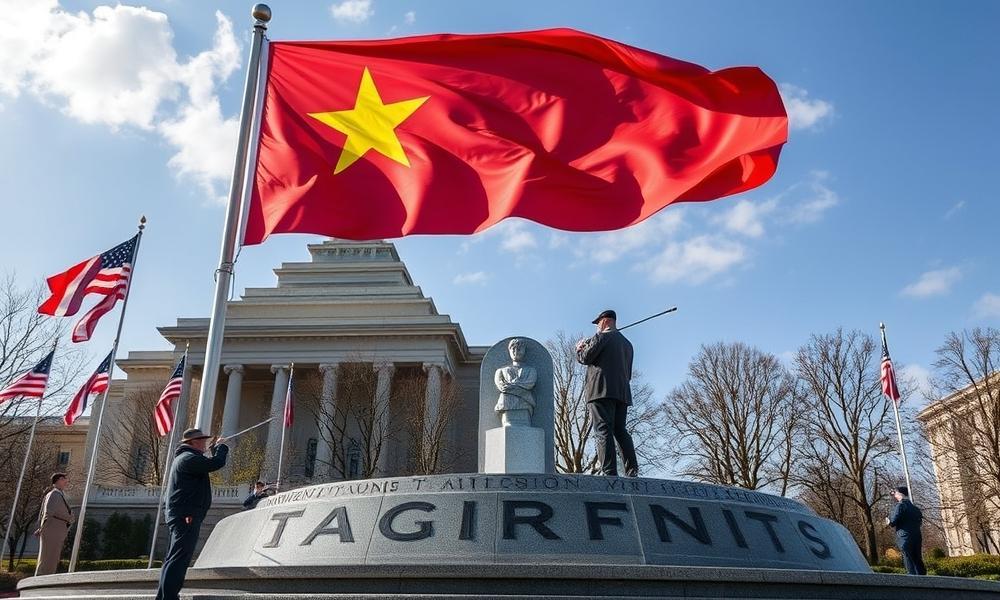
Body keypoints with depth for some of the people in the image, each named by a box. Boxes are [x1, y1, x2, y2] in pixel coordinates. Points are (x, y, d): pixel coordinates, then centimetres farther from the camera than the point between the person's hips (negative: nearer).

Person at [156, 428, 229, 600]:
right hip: (187, 516, -11)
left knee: (174, 558, 16)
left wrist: (213, 448, 26)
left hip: (182, 516, 11)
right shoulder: (189, 458, -15)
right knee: (179, 559, -15)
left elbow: (205, 463, 32)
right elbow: (216, 463, -23)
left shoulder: (184, 457, 20)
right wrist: (221, 446, -6)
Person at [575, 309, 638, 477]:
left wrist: (579, 349, 16)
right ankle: (632, 470, -3)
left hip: (602, 390, -7)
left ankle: (609, 472, -20)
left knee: (603, 430, -11)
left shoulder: (602, 336, 0)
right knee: (620, 430, 8)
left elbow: (584, 358, -6)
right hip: (622, 392, 7)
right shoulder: (627, 343, 24)